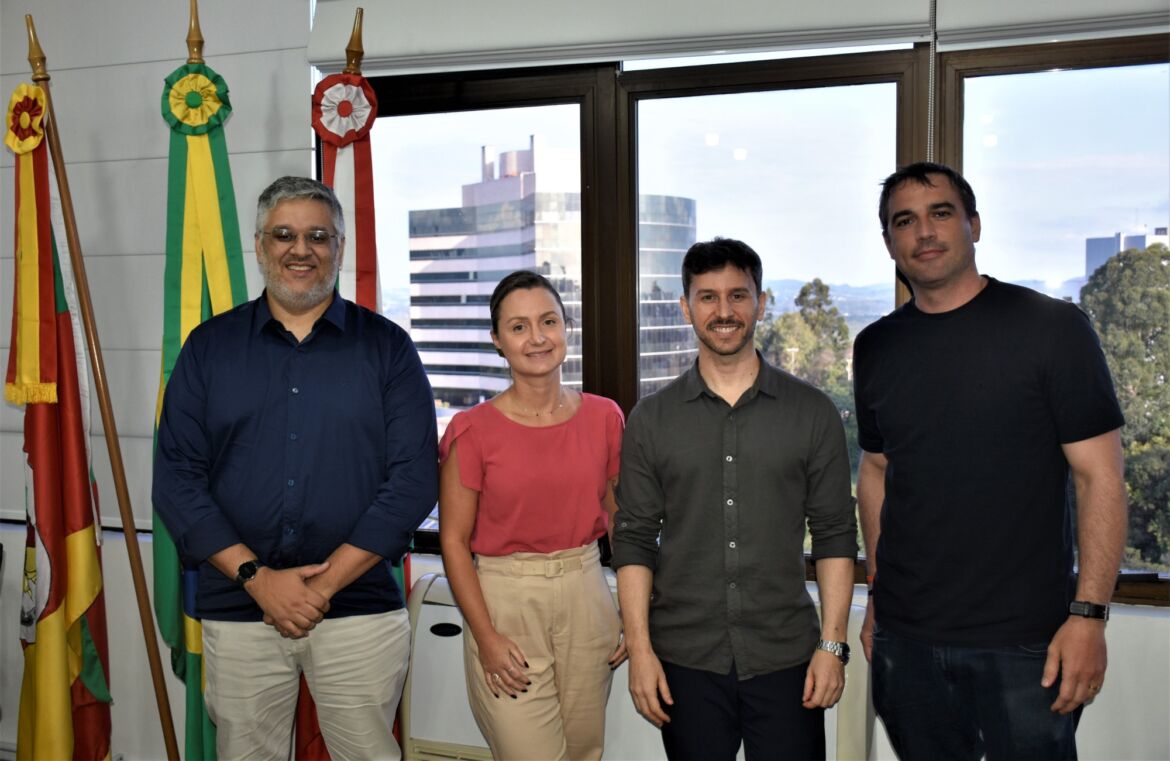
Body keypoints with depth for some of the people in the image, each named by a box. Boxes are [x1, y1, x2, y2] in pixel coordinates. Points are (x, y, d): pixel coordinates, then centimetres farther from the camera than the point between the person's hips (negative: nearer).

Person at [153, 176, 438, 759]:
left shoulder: (387, 347, 1)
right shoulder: (209, 346, 6)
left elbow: (414, 478, -6)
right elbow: (176, 477, 1)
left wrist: (323, 585, -12)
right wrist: (256, 576, -11)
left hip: (360, 610, -1)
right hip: (237, 610, 2)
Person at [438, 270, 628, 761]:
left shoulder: (603, 417, 2)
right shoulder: (474, 430, -8)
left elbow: (621, 521, 10)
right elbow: (454, 540, -6)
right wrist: (485, 636, -11)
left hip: (586, 598, 4)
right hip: (505, 603, -3)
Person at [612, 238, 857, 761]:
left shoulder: (812, 413, 1)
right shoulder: (651, 419, 2)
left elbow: (835, 535, 3)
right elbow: (634, 540, 2)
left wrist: (832, 644, -3)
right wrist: (639, 649, -4)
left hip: (786, 658, 0)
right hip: (685, 660, 0)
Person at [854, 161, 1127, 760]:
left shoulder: (1051, 327, -6)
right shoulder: (876, 348, 6)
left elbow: (1100, 476, -7)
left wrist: (1089, 614, -13)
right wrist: (876, 597, 11)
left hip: (1025, 641, -3)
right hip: (905, 637, 4)